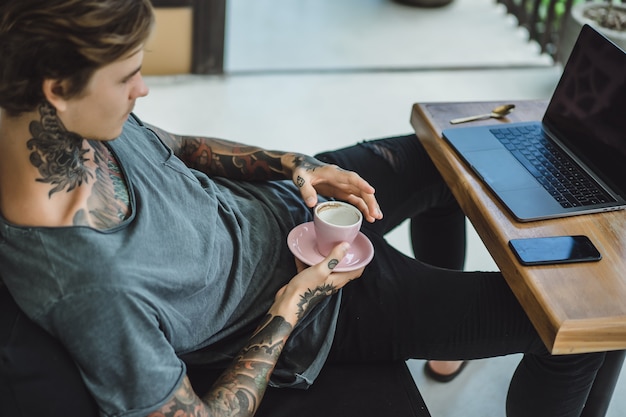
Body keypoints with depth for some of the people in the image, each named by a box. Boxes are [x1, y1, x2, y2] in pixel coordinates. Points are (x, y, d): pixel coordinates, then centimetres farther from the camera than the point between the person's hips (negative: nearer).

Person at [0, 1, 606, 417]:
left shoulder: (65, 123, -17)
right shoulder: (93, 286, -41)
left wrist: (292, 165, -8)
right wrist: (292, 305, -24)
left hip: (271, 203, 8)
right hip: (300, 321, -7)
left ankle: (445, 313, 52)